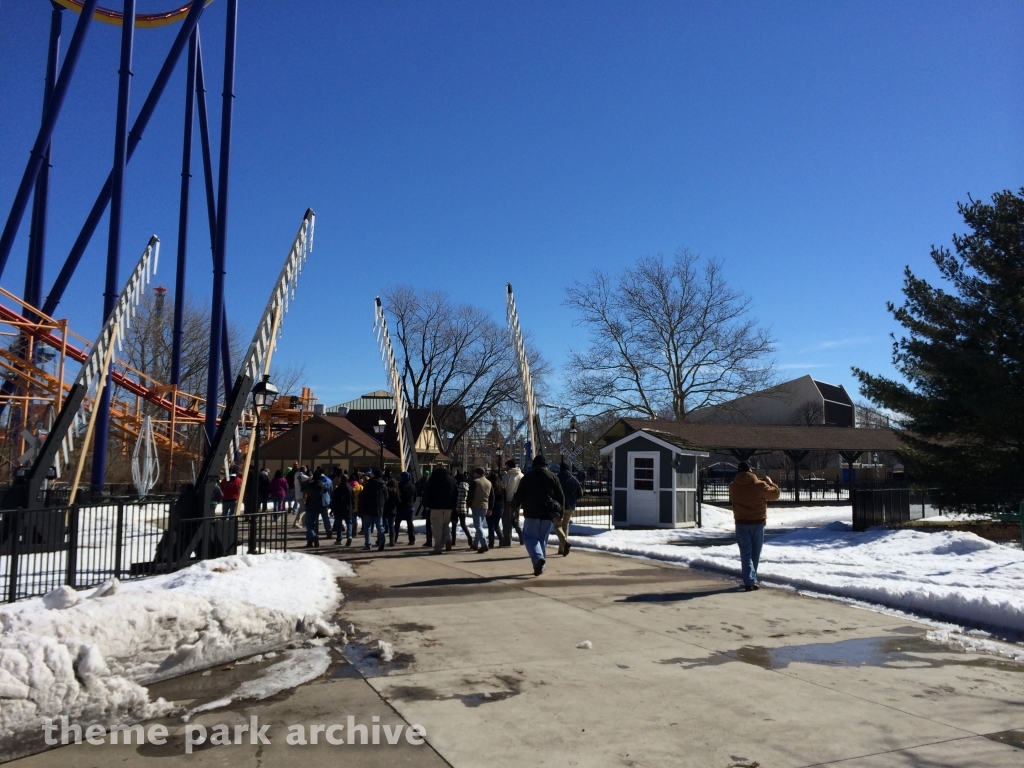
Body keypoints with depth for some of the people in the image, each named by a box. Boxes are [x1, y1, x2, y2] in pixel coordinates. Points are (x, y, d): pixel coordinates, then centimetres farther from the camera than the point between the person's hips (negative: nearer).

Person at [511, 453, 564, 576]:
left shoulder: (527, 477, 1)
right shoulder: (552, 476, 7)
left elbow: (519, 495, 2)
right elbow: (561, 497, 7)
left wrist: (515, 506, 22)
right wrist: (560, 513, 15)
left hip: (532, 513, -3)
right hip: (548, 514, 3)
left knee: (530, 536, 6)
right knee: (543, 539, 13)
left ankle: (538, 558, -20)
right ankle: (540, 567, 14)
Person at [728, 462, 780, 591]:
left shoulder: (733, 486, -2)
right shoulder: (760, 485, -10)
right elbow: (774, 494, 1)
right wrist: (770, 483, 19)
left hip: (741, 523, 1)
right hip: (758, 522, -1)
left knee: (745, 553, 0)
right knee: (755, 553, 14)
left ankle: (749, 581, -11)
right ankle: (752, 580, 24)